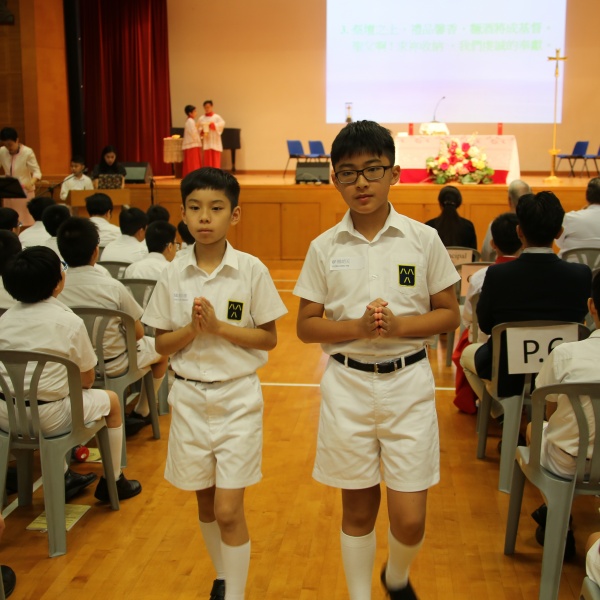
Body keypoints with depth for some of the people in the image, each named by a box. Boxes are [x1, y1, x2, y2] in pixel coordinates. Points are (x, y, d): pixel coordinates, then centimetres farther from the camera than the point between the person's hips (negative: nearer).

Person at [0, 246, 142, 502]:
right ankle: (112, 482, 29)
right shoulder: (70, 321, -10)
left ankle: (63, 477, 43)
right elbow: (87, 379, -3)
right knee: (111, 400, 19)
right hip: (47, 418, -5)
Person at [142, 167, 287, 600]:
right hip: (189, 396, 3)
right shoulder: (173, 274, -1)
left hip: (238, 396, -3)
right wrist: (192, 329, -16)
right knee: (205, 503, 17)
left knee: (228, 510, -5)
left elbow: (269, 338, -5)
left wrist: (219, 327, -18)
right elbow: (162, 343, 3)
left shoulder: (252, 271, -9)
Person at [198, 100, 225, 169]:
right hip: (206, 142, 2)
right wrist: (202, 131, -12)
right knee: (207, 161, 2)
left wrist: (213, 125, -27)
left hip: (215, 142, -2)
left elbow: (222, 124, -16)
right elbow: (199, 129, 9)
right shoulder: (201, 119, 10)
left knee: (216, 161, -3)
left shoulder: (217, 117, 1)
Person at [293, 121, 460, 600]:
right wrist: (359, 327, -15)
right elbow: (307, 326, 2)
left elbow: (449, 314, 2)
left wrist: (399, 325, -16)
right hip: (347, 385, 1)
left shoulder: (423, 239, -2)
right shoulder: (324, 247, 0)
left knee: (410, 520, 2)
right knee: (358, 509, 12)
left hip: (408, 383, 0)